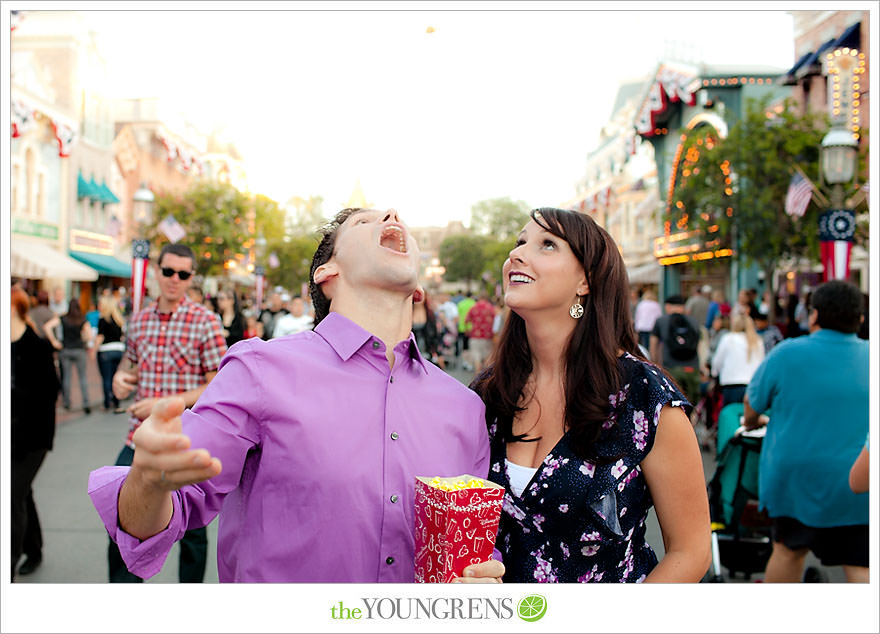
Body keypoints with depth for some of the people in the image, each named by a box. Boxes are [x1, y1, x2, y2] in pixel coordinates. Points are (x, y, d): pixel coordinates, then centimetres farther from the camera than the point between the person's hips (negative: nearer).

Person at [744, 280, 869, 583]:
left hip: (798, 475, 0)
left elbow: (753, 402, 5)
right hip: (859, 488, 1)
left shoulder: (788, 353, -8)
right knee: (860, 567, 2)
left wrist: (750, 421, 27)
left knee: (788, 549, 18)